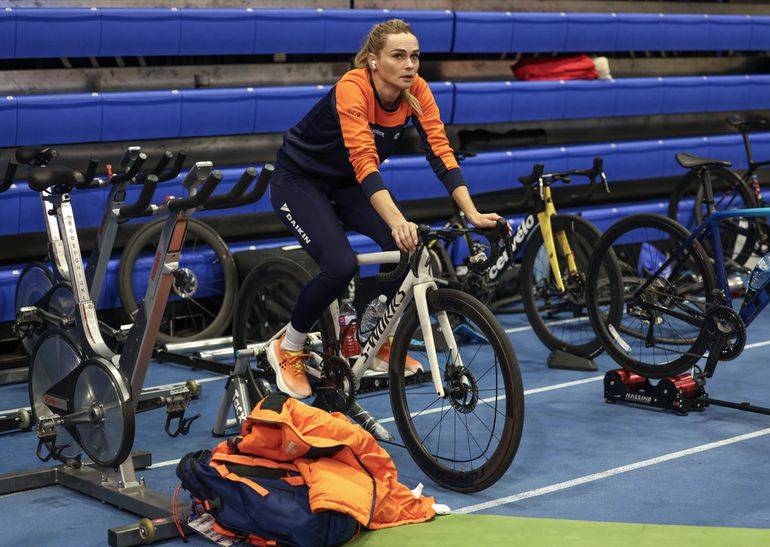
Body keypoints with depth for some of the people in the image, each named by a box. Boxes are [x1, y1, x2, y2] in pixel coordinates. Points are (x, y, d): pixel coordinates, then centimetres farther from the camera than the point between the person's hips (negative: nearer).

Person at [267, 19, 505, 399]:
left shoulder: (416, 90, -15)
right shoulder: (352, 89, -33)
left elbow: (439, 151, -19)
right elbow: (364, 161, -43)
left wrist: (472, 214, -31)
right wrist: (397, 221, -56)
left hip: (345, 185, 6)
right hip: (299, 180, -6)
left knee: (406, 246, -17)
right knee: (340, 266, -26)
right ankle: (287, 349, -1)